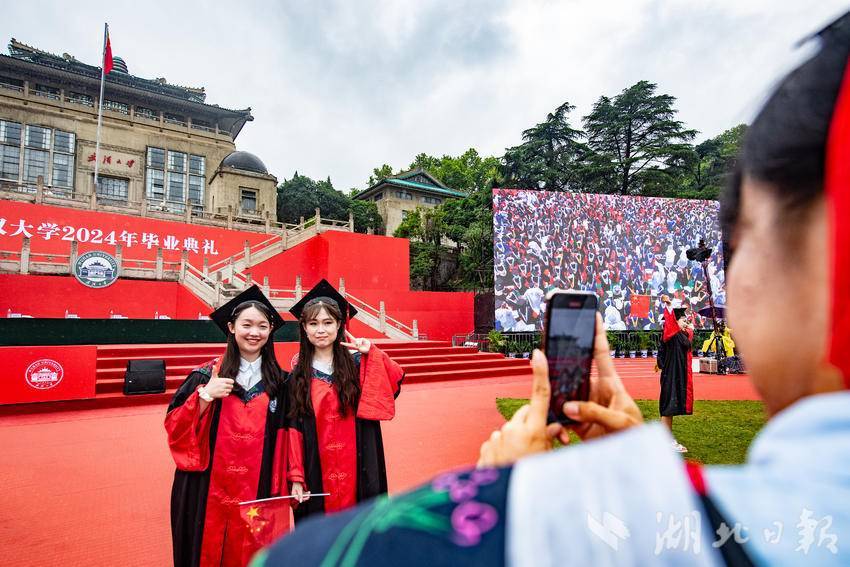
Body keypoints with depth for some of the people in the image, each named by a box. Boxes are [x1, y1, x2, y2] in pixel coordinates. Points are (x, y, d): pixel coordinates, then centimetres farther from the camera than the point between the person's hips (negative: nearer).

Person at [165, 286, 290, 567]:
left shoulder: (277, 381, 0)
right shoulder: (207, 374, -4)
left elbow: (282, 441, 4)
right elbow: (174, 426, -5)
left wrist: (279, 490, 1)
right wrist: (205, 396, -21)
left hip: (257, 491, 1)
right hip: (209, 490, -1)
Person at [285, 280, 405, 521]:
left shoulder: (356, 363, -2)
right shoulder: (298, 371, 0)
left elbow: (396, 381, -15)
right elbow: (293, 427, -2)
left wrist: (371, 352, -19)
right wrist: (296, 476, -6)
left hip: (356, 469, 0)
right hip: (316, 471, 1)